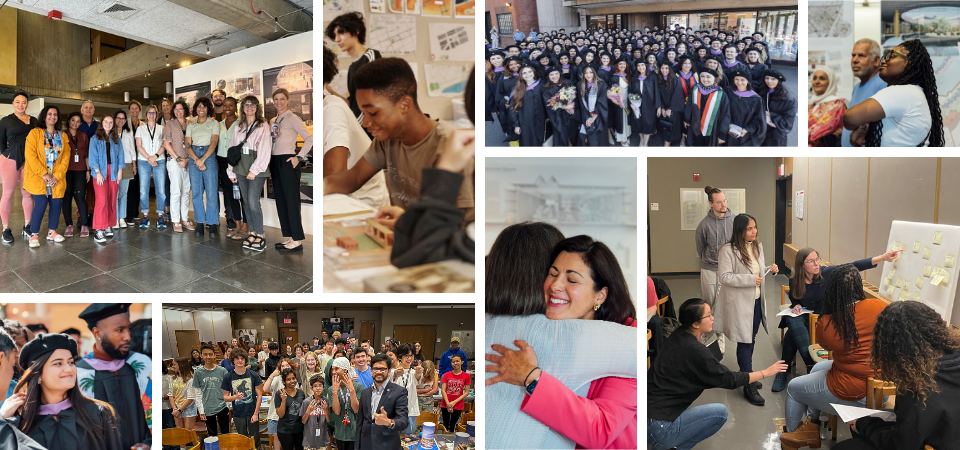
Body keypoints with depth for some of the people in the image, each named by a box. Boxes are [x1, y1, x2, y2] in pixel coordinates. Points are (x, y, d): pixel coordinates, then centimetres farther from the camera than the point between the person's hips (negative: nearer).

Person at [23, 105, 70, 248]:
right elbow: (30, 155, -9)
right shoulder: (35, 133, -1)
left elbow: (66, 156, 4)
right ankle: (34, 235, -1)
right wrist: (44, 174, -14)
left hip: (57, 179, 4)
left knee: (56, 204, 1)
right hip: (38, 177, -4)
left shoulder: (63, 136, 11)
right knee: (41, 205, -11)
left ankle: (52, 232, 17)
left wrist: (57, 175, -8)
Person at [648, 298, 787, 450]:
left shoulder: (677, 337, 7)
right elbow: (729, 379, -5)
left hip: (650, 411, 8)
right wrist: (766, 372, 5)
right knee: (720, 412, 1)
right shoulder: (694, 351, -15)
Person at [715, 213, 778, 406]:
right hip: (740, 303, -7)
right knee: (744, 342, -4)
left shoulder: (757, 246, 6)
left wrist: (770, 269, -2)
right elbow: (724, 277, -21)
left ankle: (746, 374, 35)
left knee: (751, 340, 18)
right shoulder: (728, 250, -18)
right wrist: (750, 280, -24)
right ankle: (749, 386, 3)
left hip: (756, 300, 7)